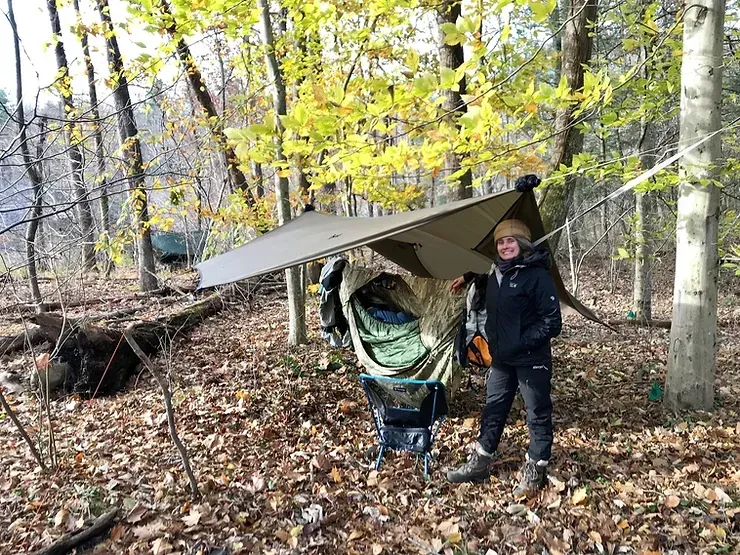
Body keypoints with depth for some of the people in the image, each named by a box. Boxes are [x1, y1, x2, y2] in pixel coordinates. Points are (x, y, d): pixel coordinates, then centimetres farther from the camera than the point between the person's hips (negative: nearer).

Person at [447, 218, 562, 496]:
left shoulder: (538, 276, -16)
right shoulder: (497, 273, 6)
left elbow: (551, 323, -17)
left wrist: (520, 344, -21)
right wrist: (467, 277, 23)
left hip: (532, 359, -7)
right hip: (501, 359, 7)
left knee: (538, 414, 7)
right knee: (493, 409, 14)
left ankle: (535, 471, 22)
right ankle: (478, 464, 26)